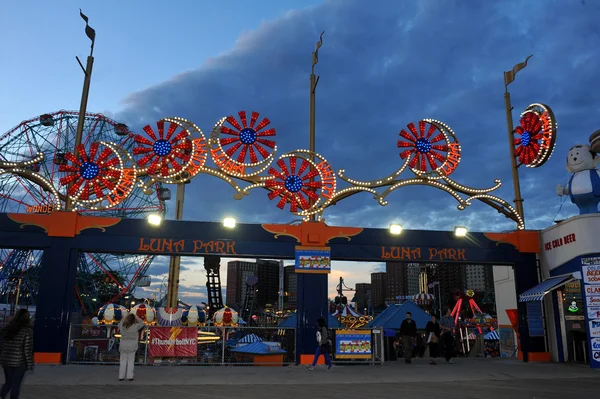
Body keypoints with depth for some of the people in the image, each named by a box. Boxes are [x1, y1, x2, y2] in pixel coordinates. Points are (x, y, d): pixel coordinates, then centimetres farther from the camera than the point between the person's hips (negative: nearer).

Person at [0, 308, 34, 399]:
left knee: (8, 383, 19)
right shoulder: (27, 331, -12)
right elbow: (27, 349, -13)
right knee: (16, 385, 7)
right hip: (19, 362, -5)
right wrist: (30, 364, -6)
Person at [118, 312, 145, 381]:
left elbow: (119, 324, 20)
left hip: (123, 346, 3)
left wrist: (125, 317, 17)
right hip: (132, 346, -3)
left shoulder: (122, 326, -4)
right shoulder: (135, 326, -13)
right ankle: (130, 376, 4)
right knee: (130, 361, 4)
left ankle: (121, 377, 12)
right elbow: (142, 323, 5)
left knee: (123, 361, 10)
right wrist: (136, 317, 10)